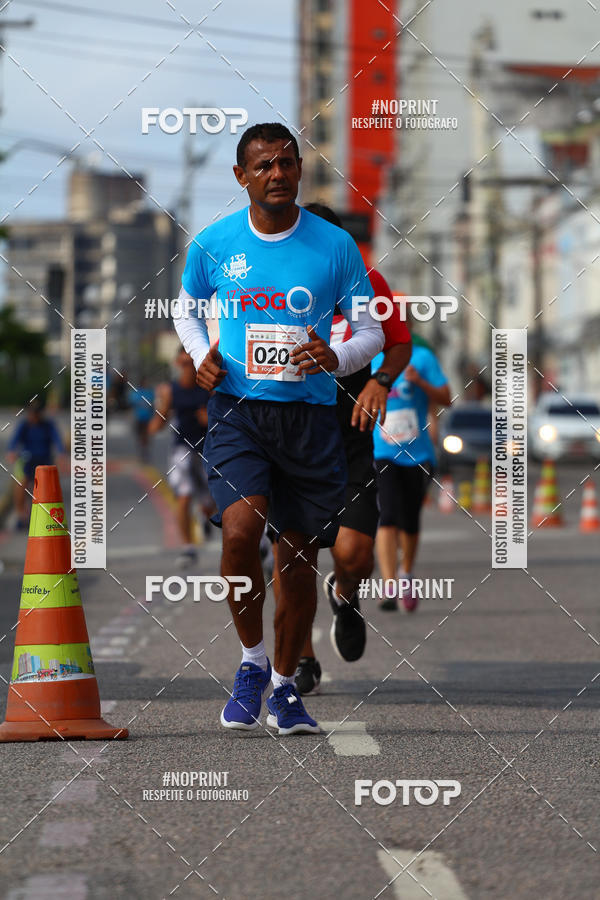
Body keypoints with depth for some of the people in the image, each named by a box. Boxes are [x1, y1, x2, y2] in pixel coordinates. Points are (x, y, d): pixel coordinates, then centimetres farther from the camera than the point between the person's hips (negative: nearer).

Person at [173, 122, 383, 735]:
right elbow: (186, 310, 20)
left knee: (299, 553, 6)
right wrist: (201, 355, 0)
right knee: (241, 530, -23)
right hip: (236, 408, -1)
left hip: (309, 415, 1)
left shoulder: (335, 246, 0)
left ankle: (284, 688, 24)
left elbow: (371, 332, 7)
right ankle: (252, 661, 0)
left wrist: (334, 359, -14)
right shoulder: (213, 244, 2)